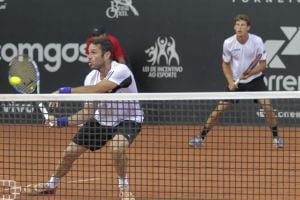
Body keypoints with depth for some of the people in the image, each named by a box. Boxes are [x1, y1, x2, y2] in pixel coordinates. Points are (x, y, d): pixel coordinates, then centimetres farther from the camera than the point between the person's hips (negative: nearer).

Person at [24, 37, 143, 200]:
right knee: (70, 152, 4)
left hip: (128, 120, -6)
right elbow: (88, 112, -7)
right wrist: (63, 121, -20)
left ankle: (123, 187, -10)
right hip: (101, 120, 6)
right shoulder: (91, 78, -10)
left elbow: (96, 89, -42)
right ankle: (51, 185, 31)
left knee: (117, 147, -36)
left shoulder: (121, 71, -29)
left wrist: (65, 91, -40)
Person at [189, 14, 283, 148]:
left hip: (255, 79, -1)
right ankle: (201, 137, 8)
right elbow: (225, 64, 1)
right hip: (235, 81, 1)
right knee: (219, 108, -5)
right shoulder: (228, 43, -13)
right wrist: (230, 81, -13)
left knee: (267, 106, -15)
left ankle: (276, 137, 6)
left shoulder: (257, 41, -16)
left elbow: (263, 64, -9)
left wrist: (250, 73, -26)